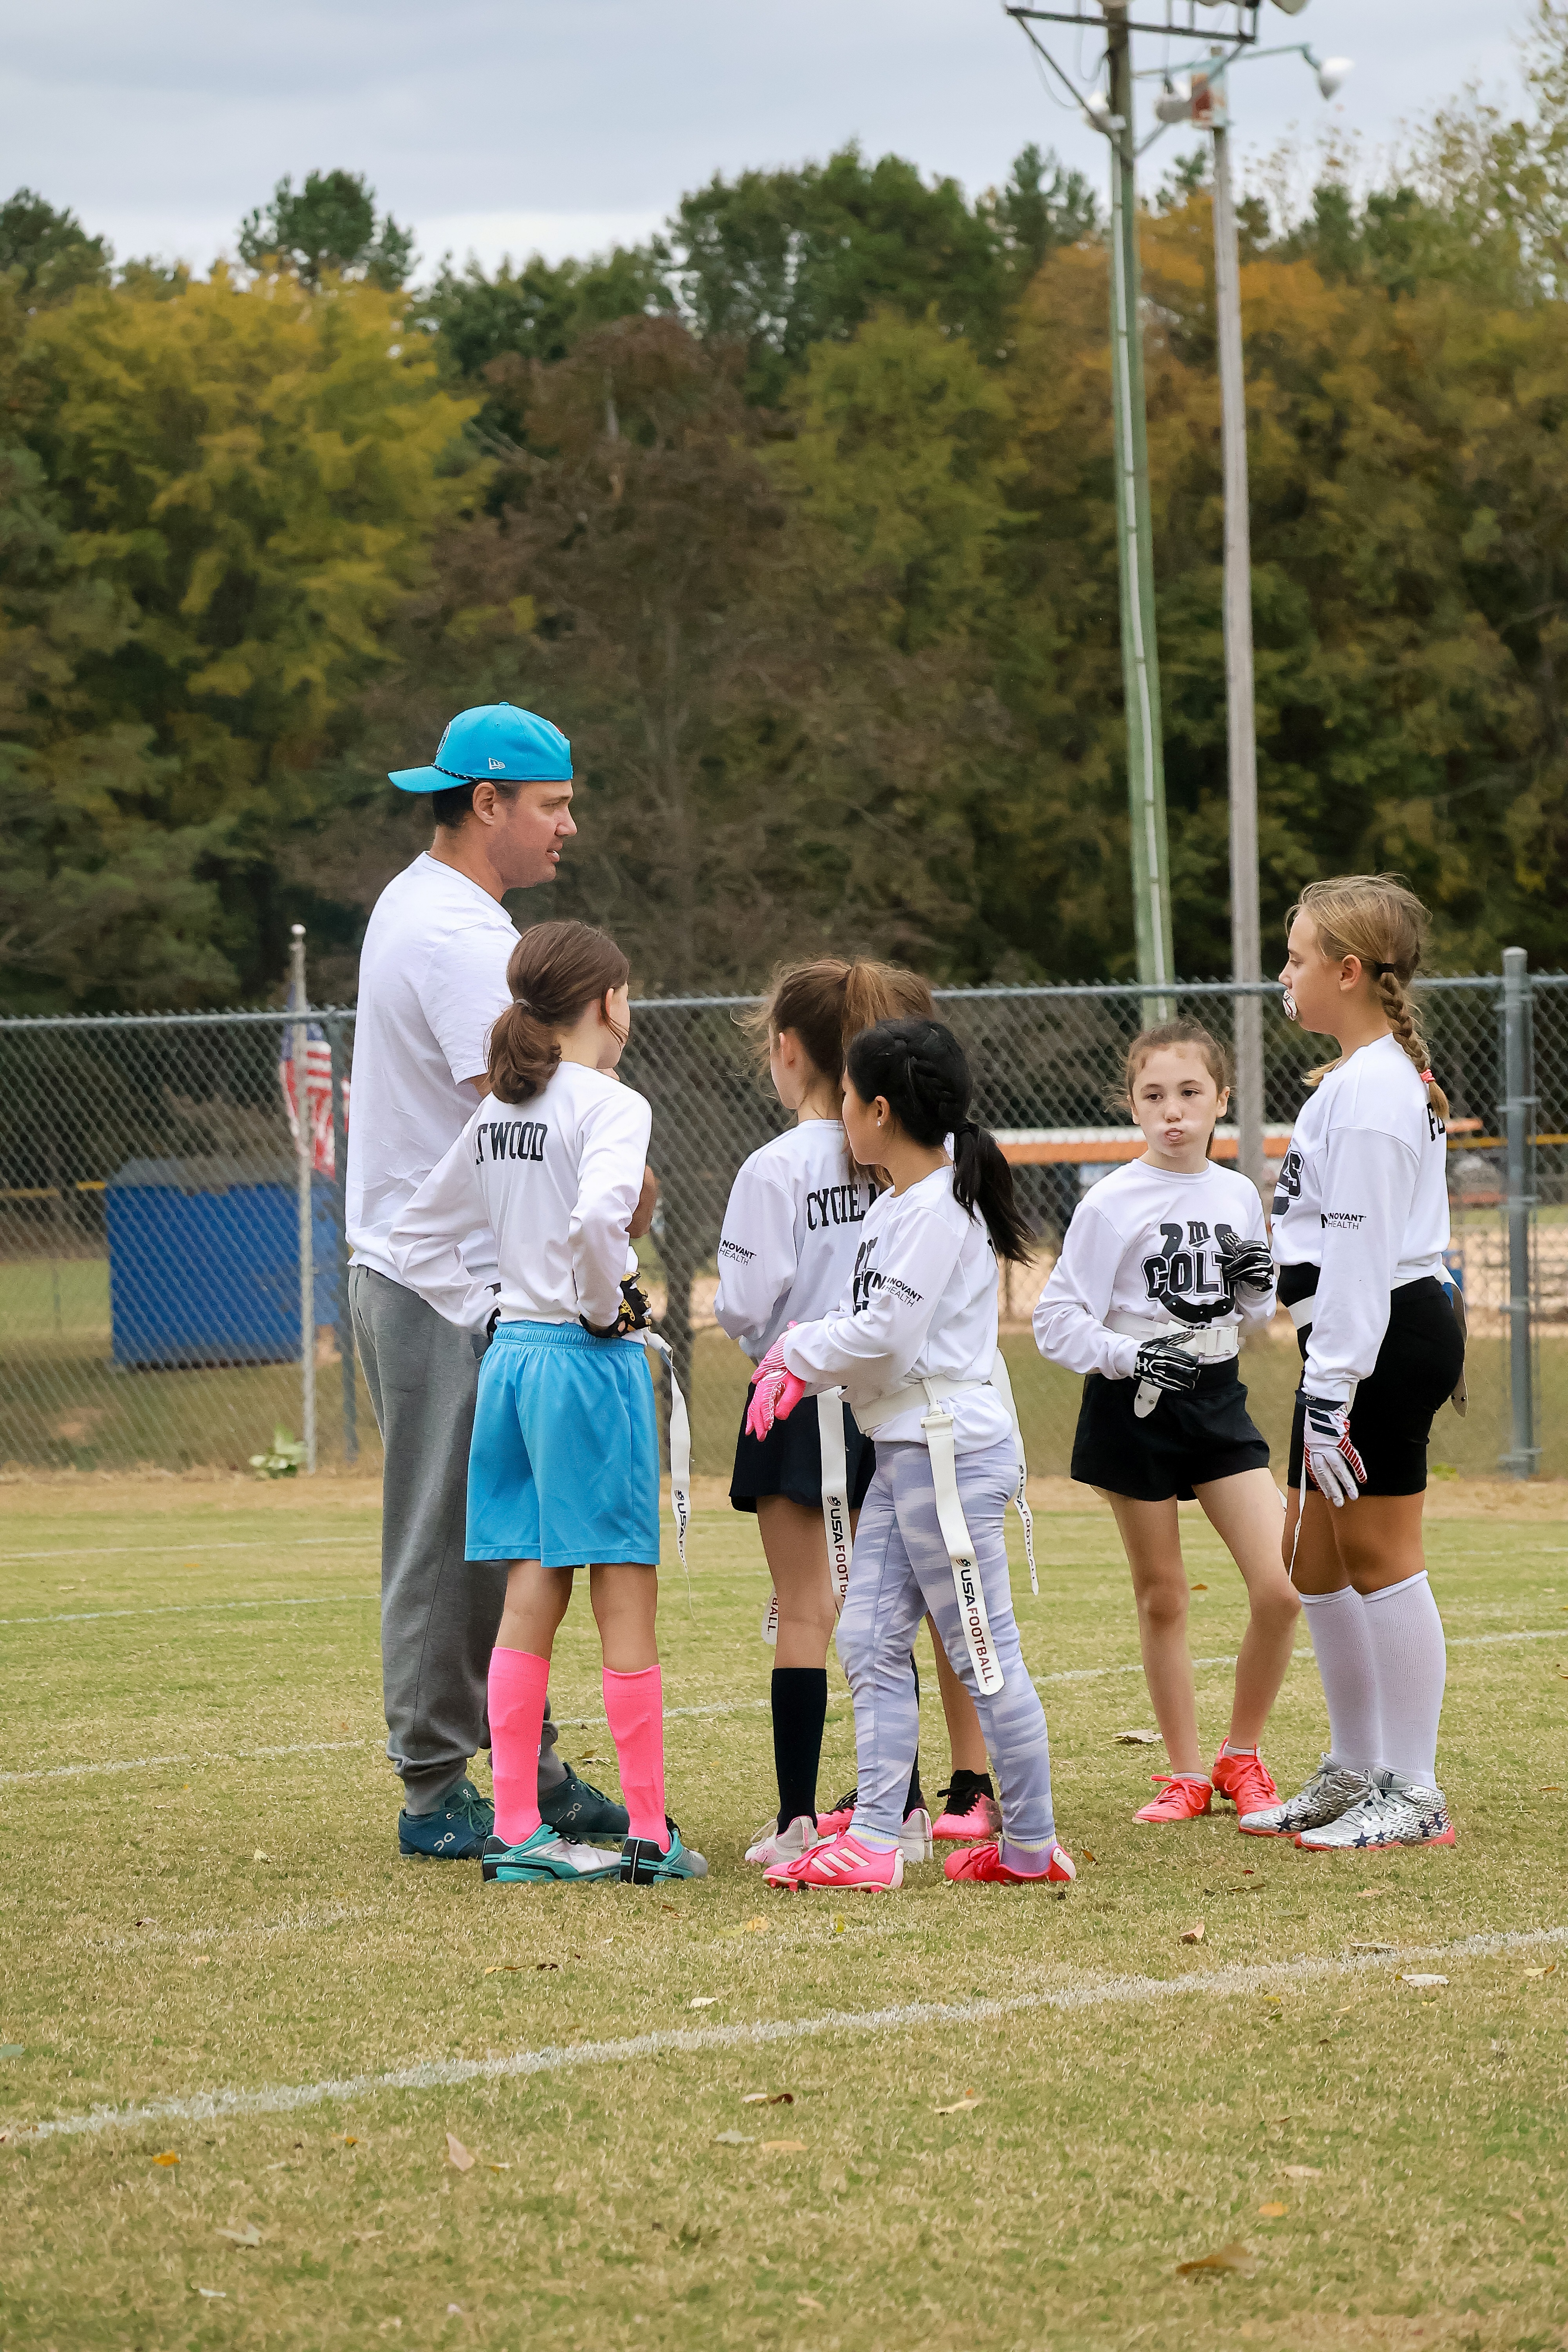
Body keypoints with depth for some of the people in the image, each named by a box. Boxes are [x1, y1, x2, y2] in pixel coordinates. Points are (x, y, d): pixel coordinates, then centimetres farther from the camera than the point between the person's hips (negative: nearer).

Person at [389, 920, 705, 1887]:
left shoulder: (497, 1113, 12)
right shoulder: (612, 1106, -11)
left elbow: (419, 1236, 19)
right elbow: (596, 1215, -30)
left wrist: (489, 1313, 16)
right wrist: (606, 1307, -14)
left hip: (512, 1361, 7)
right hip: (590, 1363, -7)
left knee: (532, 1597, 9)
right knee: (627, 1601, -1)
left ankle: (516, 1829, 8)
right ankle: (651, 1834, 2)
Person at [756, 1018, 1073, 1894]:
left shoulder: (941, 1209, -15)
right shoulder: (895, 1206, 16)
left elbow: (889, 1334, -20)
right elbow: (872, 1320, 18)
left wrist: (802, 1352, -5)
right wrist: (801, 1363, 2)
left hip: (950, 1449, -10)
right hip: (904, 1451, 10)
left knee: (983, 1649, -4)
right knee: (871, 1642, 7)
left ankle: (1034, 1844, 3)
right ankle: (875, 1838, 7)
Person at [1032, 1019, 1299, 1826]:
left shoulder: (1237, 1194, 5)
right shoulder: (1111, 1204, -9)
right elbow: (1056, 1320, -11)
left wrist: (1256, 1287, -4)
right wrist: (1130, 1357, -24)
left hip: (1217, 1400, 4)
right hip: (1135, 1407, -3)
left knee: (1281, 1586, -7)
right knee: (1162, 1599, 5)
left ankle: (1241, 1757, 11)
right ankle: (1185, 1773, 18)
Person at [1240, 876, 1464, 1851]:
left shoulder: (1371, 1088, -17)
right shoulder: (1375, 1076, 16)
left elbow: (1358, 1248, -21)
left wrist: (1332, 1388, -22)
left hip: (1385, 1341, -11)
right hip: (1353, 1341, 11)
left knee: (1377, 1552, -5)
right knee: (1314, 1551, 15)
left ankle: (1414, 1794, 1)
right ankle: (1356, 1771, 24)